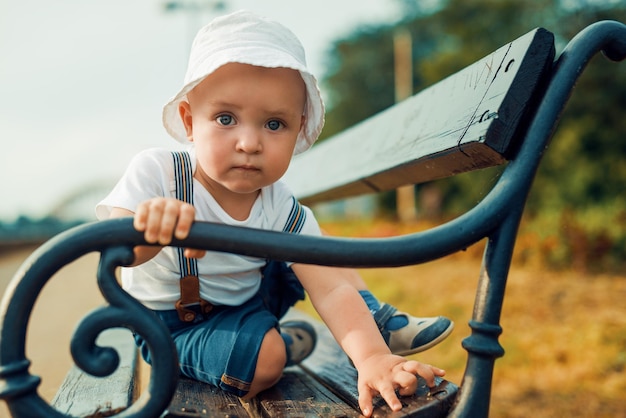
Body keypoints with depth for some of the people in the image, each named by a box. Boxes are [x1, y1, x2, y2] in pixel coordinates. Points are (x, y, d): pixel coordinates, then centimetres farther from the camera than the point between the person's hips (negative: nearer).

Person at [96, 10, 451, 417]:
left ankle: (382, 323, 15)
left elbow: (332, 288, -22)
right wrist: (146, 233, -59)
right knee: (261, 363, -31)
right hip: (173, 326, -4)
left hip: (248, 304, 5)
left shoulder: (283, 211, -18)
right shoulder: (156, 171, -26)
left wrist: (371, 357, -38)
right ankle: (280, 343, 3)